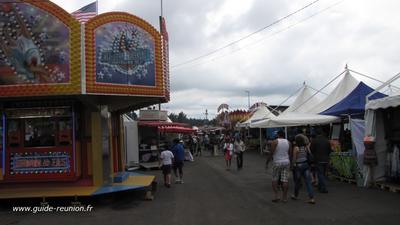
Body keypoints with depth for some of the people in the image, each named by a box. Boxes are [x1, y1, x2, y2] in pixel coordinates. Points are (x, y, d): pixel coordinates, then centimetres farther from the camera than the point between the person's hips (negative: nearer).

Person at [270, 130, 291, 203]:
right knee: (285, 180, 3)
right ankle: (284, 197, 7)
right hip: (286, 162, 4)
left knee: (275, 180, 8)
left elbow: (271, 152, -9)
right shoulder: (288, 142, 5)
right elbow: (289, 152, 12)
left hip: (277, 162, -4)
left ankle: (276, 195, 0)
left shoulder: (275, 142, -9)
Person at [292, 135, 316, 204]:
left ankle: (295, 195, 29)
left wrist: (293, 163, 8)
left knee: (297, 181, 12)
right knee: (308, 181, 1)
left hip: (298, 165, -3)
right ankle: (311, 198, -4)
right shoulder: (306, 147, 3)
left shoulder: (296, 148, -10)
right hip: (306, 164, 3)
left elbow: (294, 158, -7)